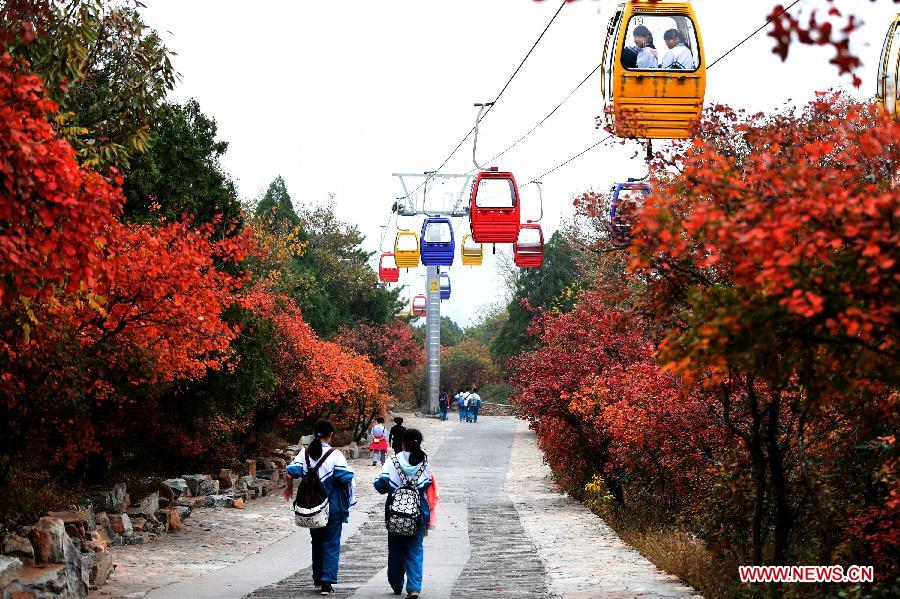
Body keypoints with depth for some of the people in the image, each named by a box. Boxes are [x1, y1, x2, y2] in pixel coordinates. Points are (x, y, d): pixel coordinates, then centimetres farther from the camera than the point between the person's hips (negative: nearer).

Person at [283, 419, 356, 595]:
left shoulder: (305, 453, -1)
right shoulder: (335, 455, -12)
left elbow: (292, 471, -6)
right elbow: (346, 478, -16)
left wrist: (289, 487, 13)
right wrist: (350, 498, 2)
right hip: (332, 506, -4)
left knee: (317, 542, 20)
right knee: (331, 544, 1)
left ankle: (318, 578, 27)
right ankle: (327, 582, -7)